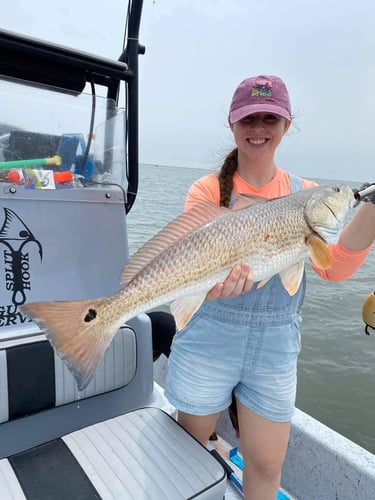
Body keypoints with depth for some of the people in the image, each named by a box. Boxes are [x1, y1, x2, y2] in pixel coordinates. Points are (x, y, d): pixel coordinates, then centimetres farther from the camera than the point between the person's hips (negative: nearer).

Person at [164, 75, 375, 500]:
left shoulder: (303, 192, 2)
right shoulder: (208, 190, -7)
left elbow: (332, 268, -8)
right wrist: (212, 282, -42)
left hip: (275, 350, 3)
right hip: (208, 343, -2)